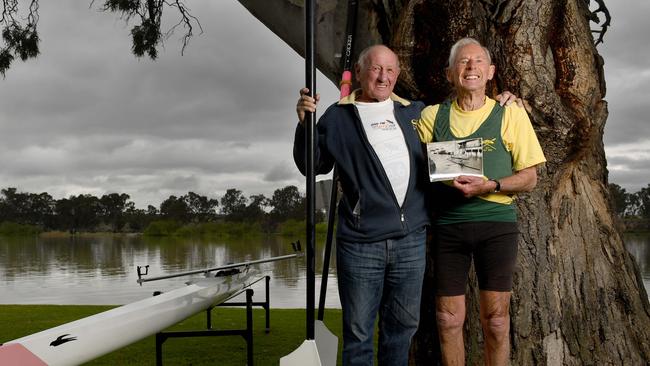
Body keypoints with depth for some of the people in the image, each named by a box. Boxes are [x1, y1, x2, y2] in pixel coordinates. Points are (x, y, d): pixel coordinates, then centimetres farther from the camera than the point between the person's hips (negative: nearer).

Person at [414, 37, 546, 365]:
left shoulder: (510, 114, 4)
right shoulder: (431, 116, 8)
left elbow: (529, 178, 3)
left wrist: (489, 185, -14)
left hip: (496, 222, -1)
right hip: (447, 224, 1)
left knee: (496, 319, 3)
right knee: (448, 319, 4)